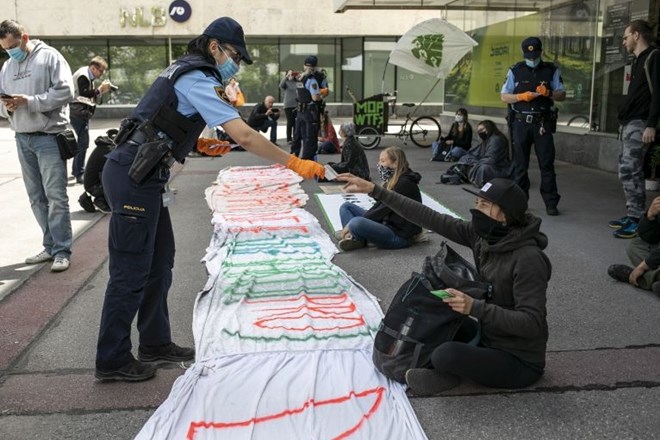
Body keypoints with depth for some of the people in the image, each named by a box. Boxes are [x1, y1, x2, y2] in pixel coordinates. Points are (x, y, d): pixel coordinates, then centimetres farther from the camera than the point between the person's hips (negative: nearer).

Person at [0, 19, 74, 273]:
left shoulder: (49, 57, -3)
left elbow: (65, 92, -13)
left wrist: (29, 101, -18)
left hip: (48, 136, -6)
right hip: (22, 138, 7)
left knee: (55, 196, -5)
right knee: (36, 197, 9)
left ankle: (62, 250, 1)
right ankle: (50, 246, 18)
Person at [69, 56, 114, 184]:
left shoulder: (88, 77, 17)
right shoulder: (83, 75, -13)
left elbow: (92, 96, 17)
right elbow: (84, 93, -23)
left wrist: (102, 91, 2)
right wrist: (100, 89, -19)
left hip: (82, 113, 11)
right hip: (78, 112, -11)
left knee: (82, 142, 17)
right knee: (83, 142, -14)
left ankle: (76, 170, 29)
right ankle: (79, 174, -14)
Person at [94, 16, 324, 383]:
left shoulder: (185, 71, 17)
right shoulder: (199, 80, -14)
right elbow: (244, 136, -22)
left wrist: (198, 143, 14)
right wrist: (293, 163, -17)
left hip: (141, 176, 10)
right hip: (134, 178, -10)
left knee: (159, 263, 15)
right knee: (131, 270, -3)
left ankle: (155, 344, 26)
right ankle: (112, 361, 9)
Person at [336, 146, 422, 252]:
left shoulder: (405, 184, -18)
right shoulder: (392, 181, 10)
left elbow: (383, 210, -18)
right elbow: (379, 206, 9)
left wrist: (350, 224, -14)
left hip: (401, 236, -10)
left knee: (356, 223, -35)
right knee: (346, 206, 11)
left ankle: (357, 238, -3)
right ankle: (355, 237, -12)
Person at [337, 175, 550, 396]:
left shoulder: (528, 259, -26)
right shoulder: (482, 234, -7)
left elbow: (532, 323, -29)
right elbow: (429, 218, -10)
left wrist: (475, 308, -37)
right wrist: (375, 190, -13)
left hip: (519, 362, -8)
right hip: (489, 338, 8)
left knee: (445, 355, -30)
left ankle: (450, 373, 1)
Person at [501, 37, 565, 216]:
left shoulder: (551, 70, 10)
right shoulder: (515, 71, 9)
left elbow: (562, 95, 10)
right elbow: (504, 96, 7)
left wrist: (548, 93, -11)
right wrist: (522, 96, -10)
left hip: (543, 123, 0)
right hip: (521, 122, 0)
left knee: (547, 164, -4)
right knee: (520, 164, 4)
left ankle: (551, 203, -1)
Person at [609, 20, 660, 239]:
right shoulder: (638, 60, 19)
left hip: (639, 124, -9)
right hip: (628, 123, 9)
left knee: (629, 172, -12)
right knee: (629, 172, 10)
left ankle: (637, 219, -8)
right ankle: (632, 214, 16)